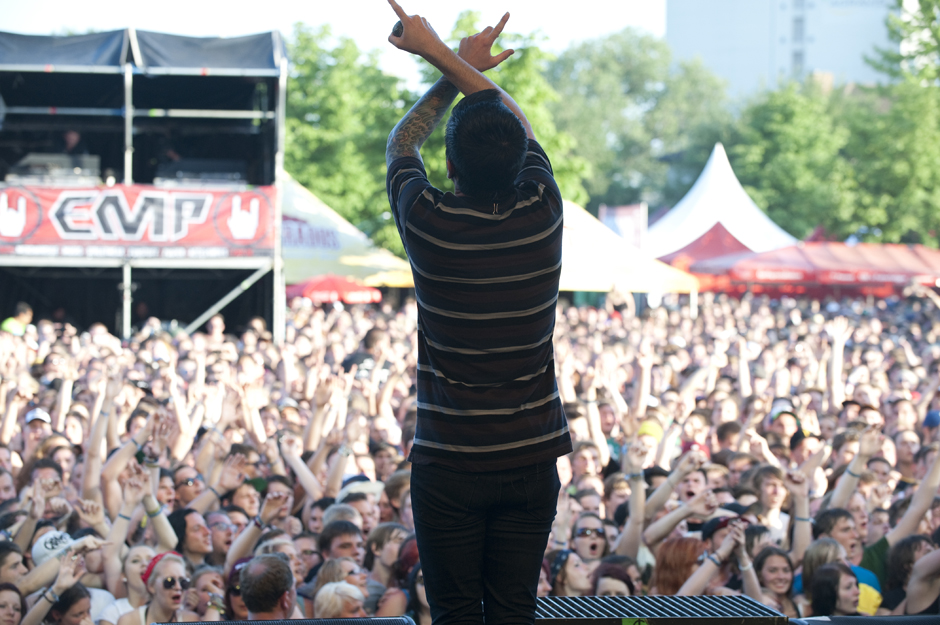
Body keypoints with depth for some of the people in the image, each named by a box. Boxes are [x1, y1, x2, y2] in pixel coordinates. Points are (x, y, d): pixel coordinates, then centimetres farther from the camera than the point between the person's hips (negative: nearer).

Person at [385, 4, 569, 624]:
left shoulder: (429, 223, -13)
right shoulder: (543, 213, -6)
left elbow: (401, 143, 11)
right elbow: (518, 121, 13)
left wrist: (454, 69, 20)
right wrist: (441, 52, 19)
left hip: (450, 463, -2)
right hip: (532, 457, 3)